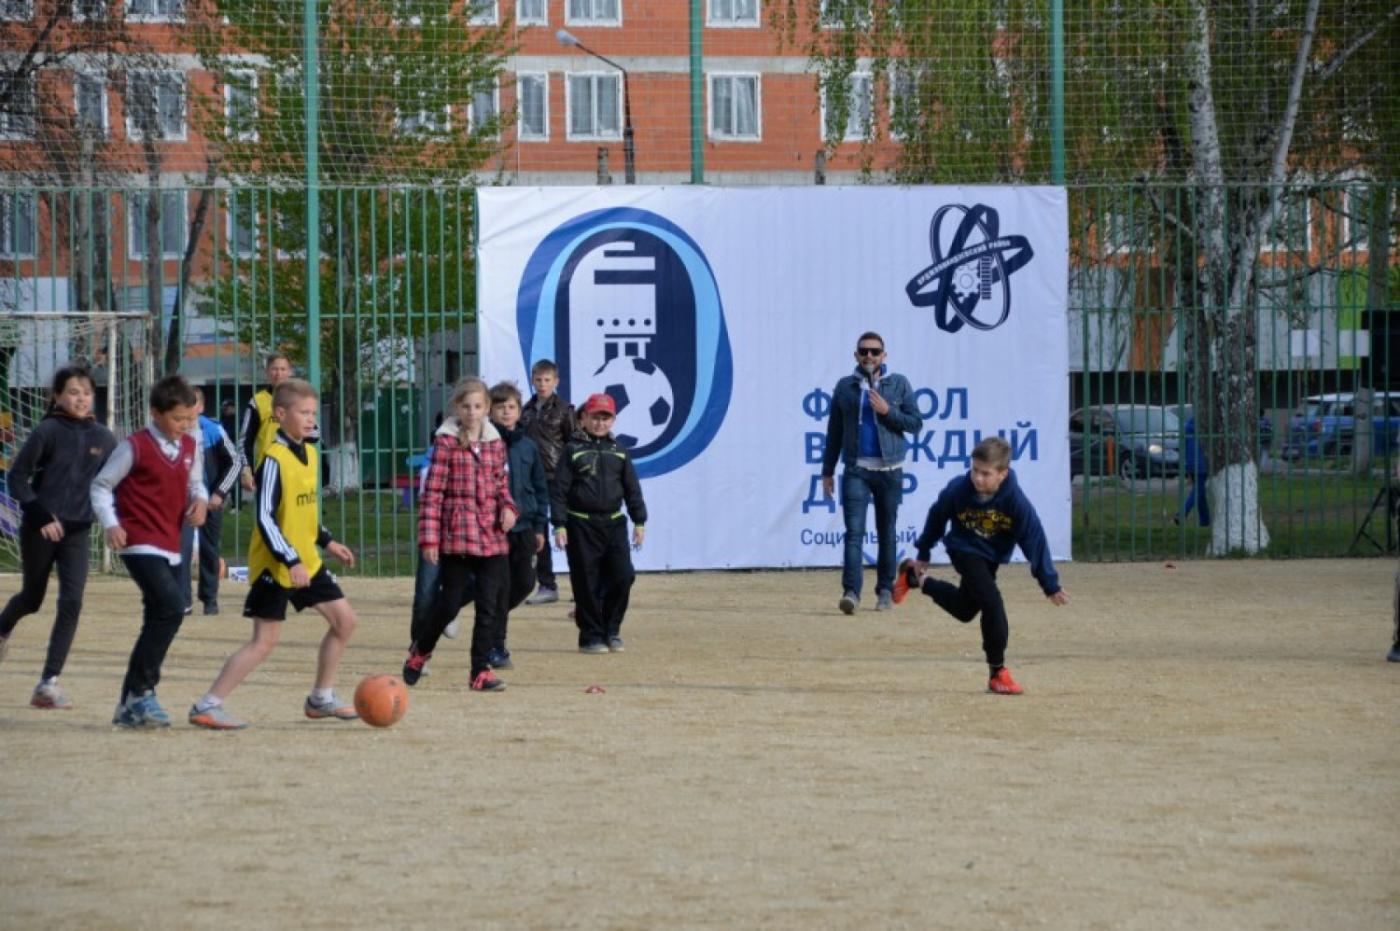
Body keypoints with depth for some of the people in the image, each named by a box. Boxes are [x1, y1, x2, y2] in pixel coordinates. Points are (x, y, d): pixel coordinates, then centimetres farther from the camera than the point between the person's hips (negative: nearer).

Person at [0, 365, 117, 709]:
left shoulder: (103, 438, 3)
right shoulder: (47, 431, -8)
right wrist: (41, 516, -18)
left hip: (76, 530, 2)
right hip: (39, 528, -2)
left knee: (72, 602, -13)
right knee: (32, 598, 14)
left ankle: (48, 684, -12)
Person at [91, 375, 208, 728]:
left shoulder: (190, 447, 9)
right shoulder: (135, 447, -9)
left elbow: (195, 483, 23)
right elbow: (101, 485, -4)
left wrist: (200, 500, -1)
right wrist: (110, 523, -18)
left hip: (170, 546, 8)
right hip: (140, 544, -8)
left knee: (158, 621, 10)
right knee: (172, 607, -24)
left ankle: (130, 706, 19)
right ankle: (142, 690, -18)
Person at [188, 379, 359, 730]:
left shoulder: (309, 454, 9)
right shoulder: (274, 460, -18)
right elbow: (265, 518, -23)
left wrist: (327, 541, 19)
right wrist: (290, 561, -27)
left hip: (307, 561, 9)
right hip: (275, 565, -9)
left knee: (344, 620, 8)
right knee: (265, 639, -10)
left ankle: (322, 699, 20)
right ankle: (207, 706, -6)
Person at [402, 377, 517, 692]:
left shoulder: (495, 442, 10)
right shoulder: (447, 442, -4)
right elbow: (432, 492, -6)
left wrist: (508, 508, -2)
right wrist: (429, 537, -10)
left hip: (491, 535, 4)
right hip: (457, 533, -4)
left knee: (490, 605, 0)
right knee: (449, 602, 1)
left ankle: (481, 670, 7)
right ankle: (420, 651, 26)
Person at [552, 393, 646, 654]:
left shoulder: (618, 451, 11)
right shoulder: (573, 450, 1)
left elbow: (632, 488, 14)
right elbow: (559, 489, -2)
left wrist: (639, 522, 8)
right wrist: (559, 525, -10)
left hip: (613, 523, 3)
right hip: (581, 525, -3)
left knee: (623, 576, -6)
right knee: (586, 583, -2)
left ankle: (611, 630, 11)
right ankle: (591, 636, 7)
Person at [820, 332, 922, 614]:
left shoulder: (898, 384, 4)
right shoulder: (845, 387, 8)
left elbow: (915, 422, 2)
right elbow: (834, 432, 12)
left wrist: (888, 412, -14)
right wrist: (827, 471, 10)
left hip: (889, 471, 0)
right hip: (856, 470, 0)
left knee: (886, 534, 8)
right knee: (854, 531, -12)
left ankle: (885, 590, 18)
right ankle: (851, 592, -21)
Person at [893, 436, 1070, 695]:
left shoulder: (1015, 500, -29)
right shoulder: (958, 490, -27)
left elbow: (1035, 540, -25)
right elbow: (937, 517, -7)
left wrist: (1050, 585, -25)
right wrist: (923, 555, 5)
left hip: (992, 556, 4)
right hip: (964, 550, -4)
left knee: (965, 610, 21)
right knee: (992, 602, -21)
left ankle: (915, 578, 43)